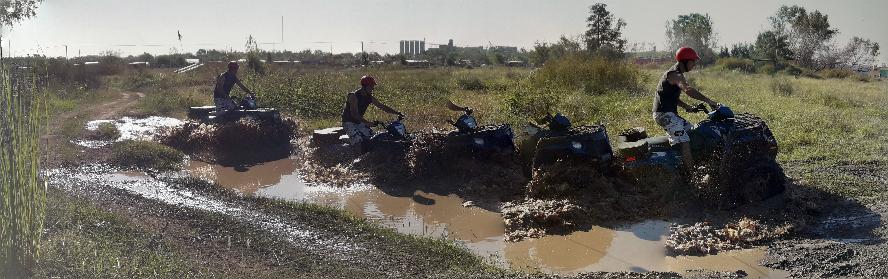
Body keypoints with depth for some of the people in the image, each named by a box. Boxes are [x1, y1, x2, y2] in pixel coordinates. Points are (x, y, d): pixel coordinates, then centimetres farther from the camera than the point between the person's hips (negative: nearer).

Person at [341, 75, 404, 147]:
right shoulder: (354, 96, -20)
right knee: (359, 141, -29)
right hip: (349, 122, -8)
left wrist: (397, 113, -3)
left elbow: (383, 107, 6)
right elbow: (354, 114, -28)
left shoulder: (370, 97, 3)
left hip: (359, 122, 8)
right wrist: (368, 123, -36)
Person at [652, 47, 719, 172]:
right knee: (684, 142, -19)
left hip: (670, 113, 11)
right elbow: (688, 90, -36)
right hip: (664, 114, -11)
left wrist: (686, 106, 13)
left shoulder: (676, 74, 18)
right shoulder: (675, 75, -16)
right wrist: (708, 101, -34)